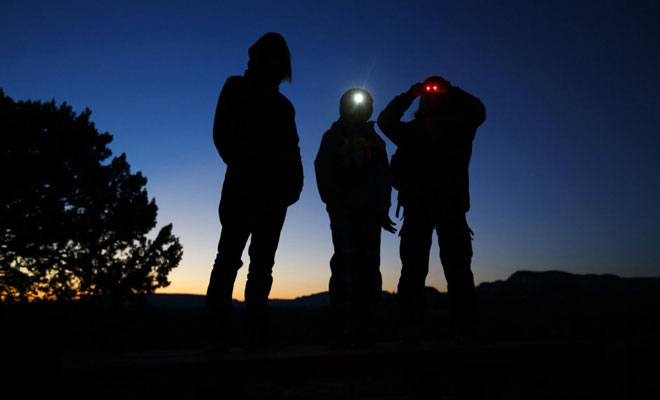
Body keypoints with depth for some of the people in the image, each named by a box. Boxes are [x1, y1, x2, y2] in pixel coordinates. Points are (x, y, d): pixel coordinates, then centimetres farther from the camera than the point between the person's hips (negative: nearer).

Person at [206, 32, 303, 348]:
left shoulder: (282, 104, 23)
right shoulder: (235, 89, 14)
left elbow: (291, 150, 14)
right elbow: (222, 134, 2)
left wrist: (294, 182, -4)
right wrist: (245, 166, -11)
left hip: (274, 192, 4)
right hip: (243, 186, -3)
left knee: (262, 264, 1)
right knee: (229, 256, -9)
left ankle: (256, 333, 3)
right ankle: (215, 329, -8)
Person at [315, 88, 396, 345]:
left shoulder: (375, 141, 19)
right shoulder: (333, 137, 13)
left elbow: (383, 180, 14)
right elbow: (324, 172, 2)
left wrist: (381, 211, 3)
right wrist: (335, 204, -9)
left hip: (369, 214, 3)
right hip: (343, 213, -3)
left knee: (369, 268, -4)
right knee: (346, 264, -11)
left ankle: (363, 327, 0)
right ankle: (345, 329, -9)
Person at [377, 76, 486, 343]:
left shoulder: (459, 128, 15)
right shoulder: (412, 131, 17)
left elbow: (477, 112, -1)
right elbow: (385, 122, 6)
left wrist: (452, 91, 2)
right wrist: (409, 95, 1)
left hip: (451, 204, -1)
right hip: (416, 206, 1)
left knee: (458, 267, -4)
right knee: (413, 268, -2)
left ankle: (465, 328, -2)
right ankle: (410, 328, 0)